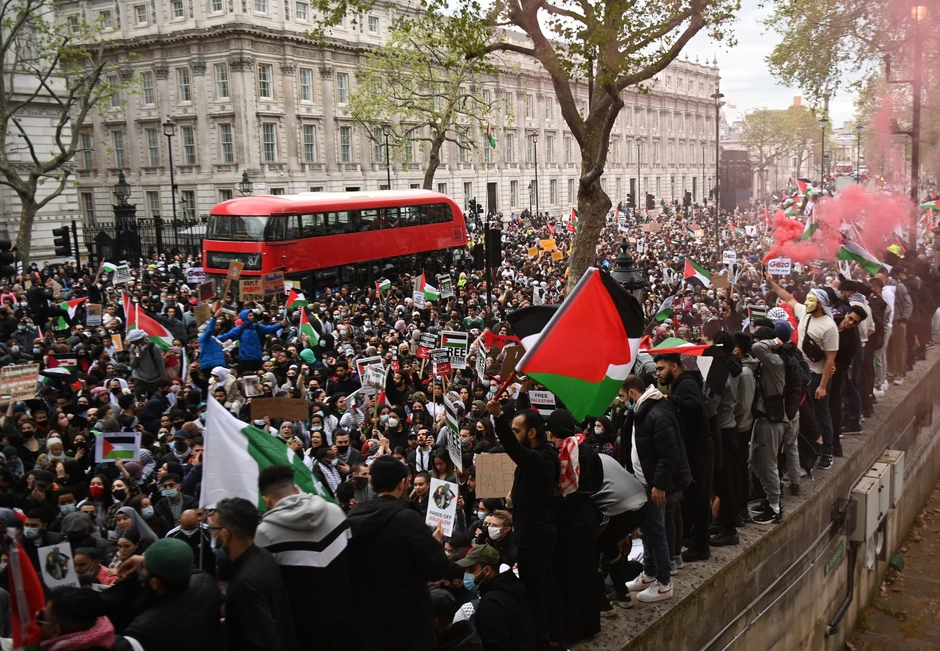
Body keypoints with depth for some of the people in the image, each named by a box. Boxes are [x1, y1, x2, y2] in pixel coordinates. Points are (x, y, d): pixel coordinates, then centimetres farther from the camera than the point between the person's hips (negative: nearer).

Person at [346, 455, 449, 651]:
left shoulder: (354, 517, -3)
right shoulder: (406, 518, -19)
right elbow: (437, 569, -17)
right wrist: (436, 542, 2)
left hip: (364, 616, 5)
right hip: (407, 619, -5)